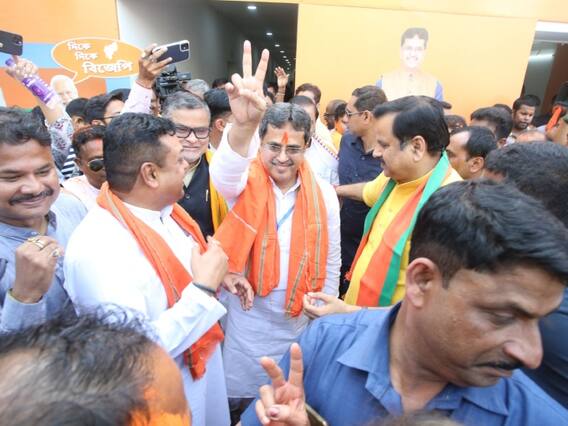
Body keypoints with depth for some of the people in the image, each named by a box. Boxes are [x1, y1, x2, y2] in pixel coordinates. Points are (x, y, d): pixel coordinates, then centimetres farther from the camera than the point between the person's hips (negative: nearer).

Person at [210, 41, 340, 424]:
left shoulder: (323, 195, -7)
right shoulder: (246, 183, -13)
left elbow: (330, 263, 0)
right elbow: (224, 174, -39)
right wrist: (243, 125, -58)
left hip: (301, 320, 2)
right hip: (248, 319, -1)